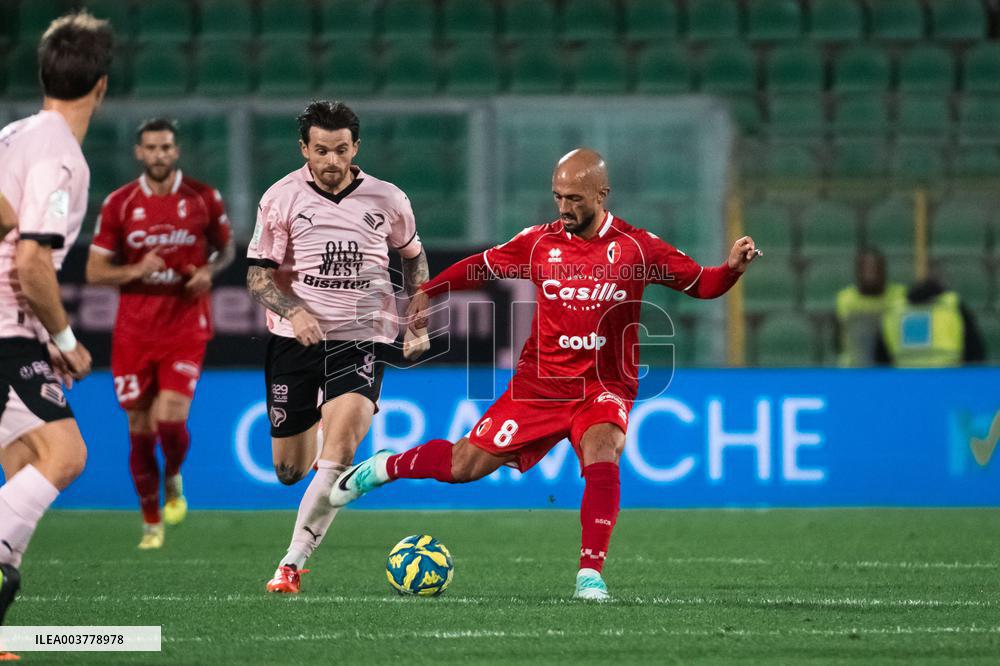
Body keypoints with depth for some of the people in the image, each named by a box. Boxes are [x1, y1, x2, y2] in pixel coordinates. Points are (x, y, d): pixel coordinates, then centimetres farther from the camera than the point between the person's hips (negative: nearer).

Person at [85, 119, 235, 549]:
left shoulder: (204, 199, -1)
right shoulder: (118, 204, -1)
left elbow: (226, 249, 14)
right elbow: (94, 272, 1)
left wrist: (210, 270, -8)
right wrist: (136, 270, -17)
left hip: (186, 327, -1)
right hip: (134, 332, 1)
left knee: (170, 418, -19)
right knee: (141, 429, 5)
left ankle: (173, 479, 16)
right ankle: (151, 524, 22)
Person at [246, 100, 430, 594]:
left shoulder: (387, 201, 2)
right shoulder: (282, 198, -3)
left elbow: (413, 257, 20)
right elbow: (258, 275, -2)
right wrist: (293, 311, -20)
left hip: (363, 339, -1)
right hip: (296, 340, 1)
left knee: (337, 455, -23)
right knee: (289, 471, 6)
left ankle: (293, 562, -18)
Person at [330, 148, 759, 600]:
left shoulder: (636, 248, -7)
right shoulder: (540, 242, -1)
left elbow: (700, 284, 2)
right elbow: (483, 266, 14)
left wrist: (732, 268, -18)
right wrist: (427, 292, 7)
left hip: (604, 389, -2)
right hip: (540, 383, 2)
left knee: (602, 454, -32)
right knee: (467, 464, 3)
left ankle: (590, 575, -28)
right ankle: (384, 467, 32)